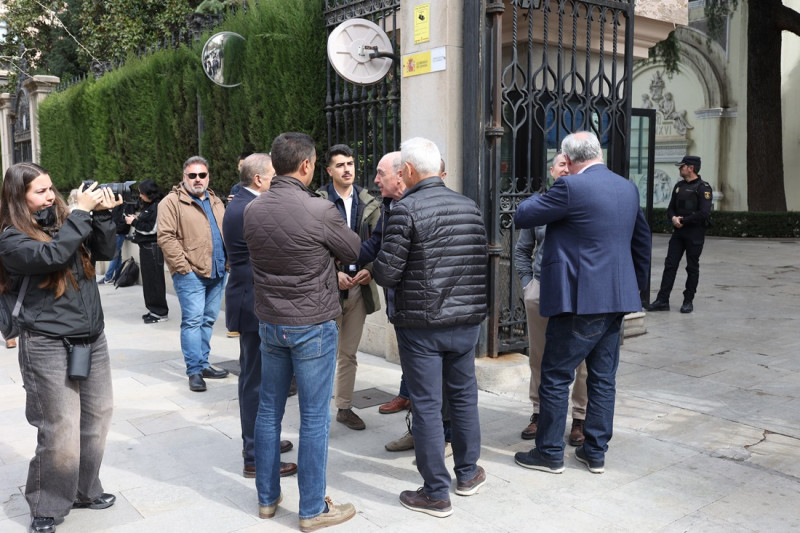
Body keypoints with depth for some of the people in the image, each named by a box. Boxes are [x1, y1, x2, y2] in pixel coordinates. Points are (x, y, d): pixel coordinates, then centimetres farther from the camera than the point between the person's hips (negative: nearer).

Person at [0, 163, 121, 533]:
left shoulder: (65, 220, 9)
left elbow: (105, 251, 7)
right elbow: (51, 255, -24)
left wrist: (102, 214, -7)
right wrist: (82, 211, -19)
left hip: (92, 337, 6)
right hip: (48, 345, -6)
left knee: (97, 417, 11)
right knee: (61, 431, -4)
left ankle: (84, 490, 29)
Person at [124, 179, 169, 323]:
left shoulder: (158, 207, -13)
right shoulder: (147, 206, 14)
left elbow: (152, 229, -17)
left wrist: (134, 222, -10)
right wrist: (136, 219, 5)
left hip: (153, 247, -9)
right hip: (145, 247, 9)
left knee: (155, 279, -5)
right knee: (147, 279, 12)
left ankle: (160, 312, 1)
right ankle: (153, 309, 21)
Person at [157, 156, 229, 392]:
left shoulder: (215, 201, 18)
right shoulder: (172, 202, -5)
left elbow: (225, 230, 24)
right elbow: (166, 237, -12)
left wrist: (228, 261, 12)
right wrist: (183, 267, -16)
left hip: (217, 272, 7)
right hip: (191, 273, -7)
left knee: (208, 320, 12)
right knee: (193, 320, -6)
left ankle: (203, 364, 22)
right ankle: (194, 370, 0)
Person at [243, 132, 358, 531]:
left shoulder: (252, 210, -1)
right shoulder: (319, 211, -19)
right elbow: (355, 253, -4)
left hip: (269, 323, 6)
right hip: (313, 326, -6)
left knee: (269, 410, 16)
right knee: (314, 418, 4)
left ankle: (267, 498, 30)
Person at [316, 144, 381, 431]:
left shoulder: (369, 202, 8)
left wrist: (369, 269, -8)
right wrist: (334, 274, -14)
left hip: (359, 285, 4)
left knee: (349, 353, 13)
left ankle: (345, 407, 25)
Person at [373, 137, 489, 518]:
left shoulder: (406, 209, -14)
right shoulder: (469, 206, 3)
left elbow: (387, 272, -15)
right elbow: (482, 261, 8)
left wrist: (374, 269, 6)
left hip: (421, 325, -5)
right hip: (467, 320, 5)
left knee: (426, 406, 4)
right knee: (464, 396, 18)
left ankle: (436, 494, 13)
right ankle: (468, 474, 34)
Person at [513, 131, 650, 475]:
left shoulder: (571, 187, -15)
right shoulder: (628, 188, 10)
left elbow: (522, 217, -8)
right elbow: (642, 241, 20)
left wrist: (540, 196, 12)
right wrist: (636, 286, 29)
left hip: (580, 301, -8)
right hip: (616, 298, 8)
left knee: (555, 377, 4)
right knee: (603, 378, 14)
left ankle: (550, 453, 14)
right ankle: (596, 452, 24)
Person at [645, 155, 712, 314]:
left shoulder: (703, 187, -7)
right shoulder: (679, 187, 15)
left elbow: (704, 213, -16)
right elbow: (670, 208, 16)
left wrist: (683, 220, -13)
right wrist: (673, 218, -6)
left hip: (695, 234, -6)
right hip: (678, 232, 6)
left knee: (692, 268, 4)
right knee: (670, 265, 1)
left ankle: (688, 301, 13)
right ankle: (662, 300, 2)